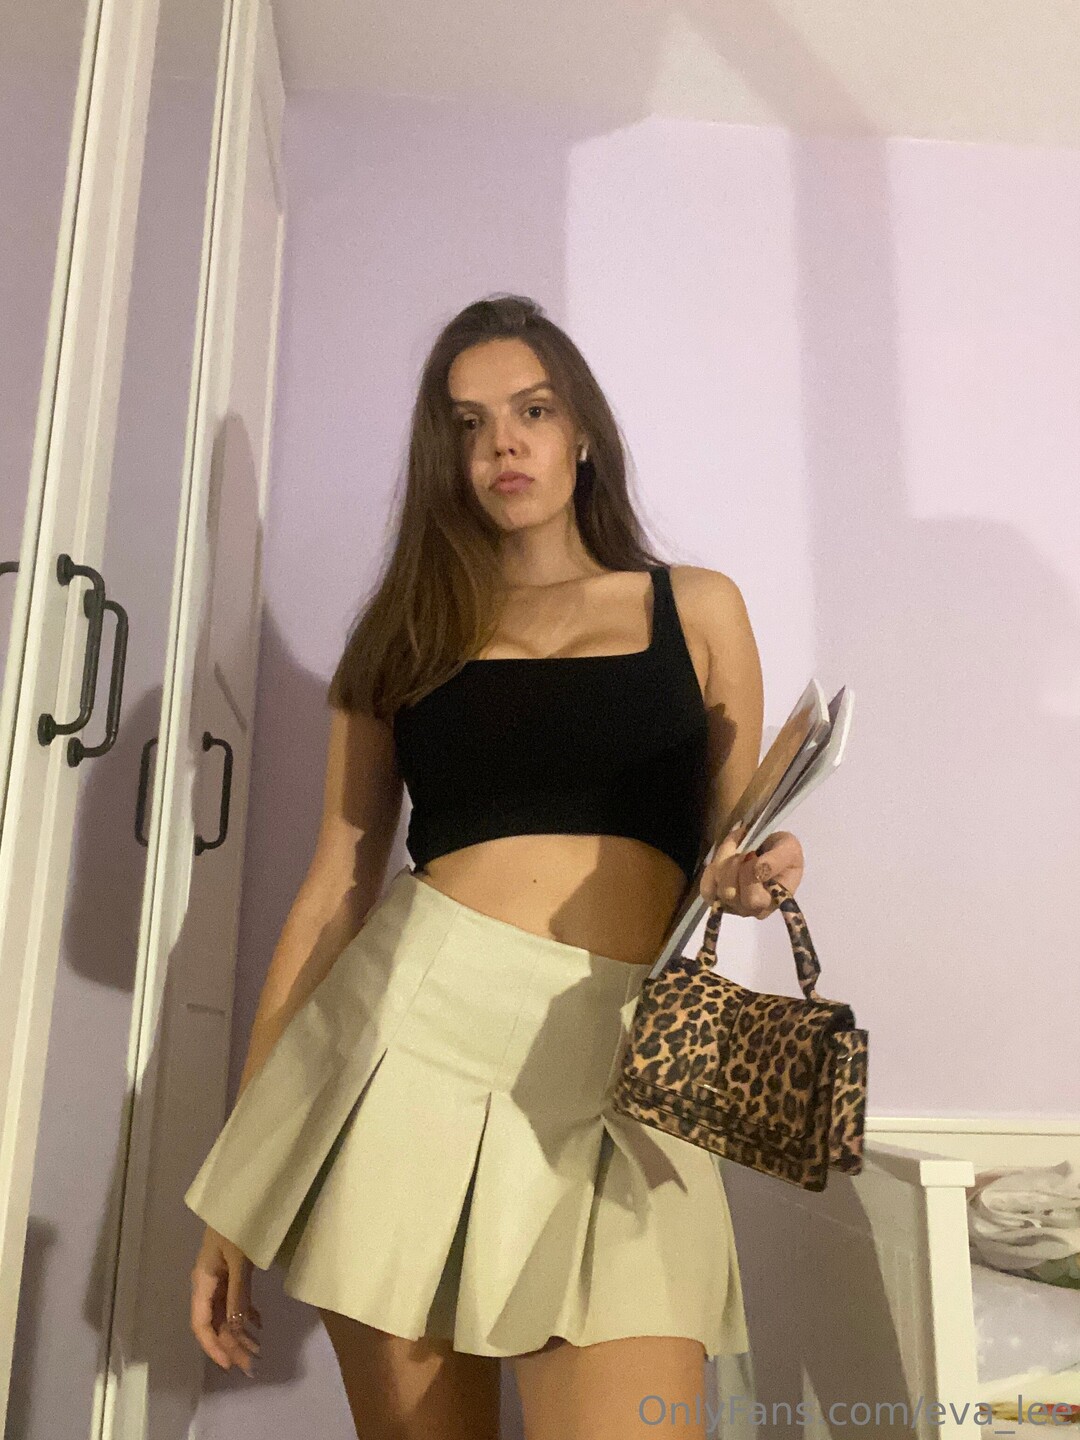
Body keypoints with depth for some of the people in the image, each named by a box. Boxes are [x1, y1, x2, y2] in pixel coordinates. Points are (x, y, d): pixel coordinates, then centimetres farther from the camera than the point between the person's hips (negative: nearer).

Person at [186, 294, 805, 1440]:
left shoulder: (697, 608, 13)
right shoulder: (403, 635, 13)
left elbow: (727, 854, 17)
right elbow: (333, 888, 9)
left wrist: (754, 871, -9)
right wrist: (235, 1195, 6)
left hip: (618, 1063, 0)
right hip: (412, 1019, 1)